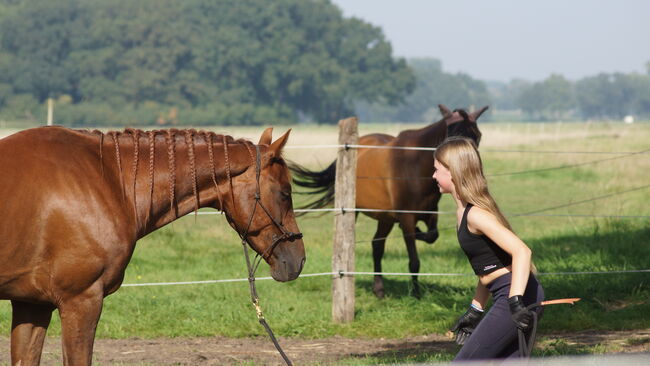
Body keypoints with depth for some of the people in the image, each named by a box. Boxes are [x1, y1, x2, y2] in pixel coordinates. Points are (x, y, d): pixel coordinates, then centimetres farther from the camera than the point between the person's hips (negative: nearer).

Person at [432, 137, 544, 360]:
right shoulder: (463, 212, 15)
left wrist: (515, 301, -32)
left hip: (520, 295, -10)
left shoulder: (475, 215, -16)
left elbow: (521, 251, -26)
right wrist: (475, 310, 25)